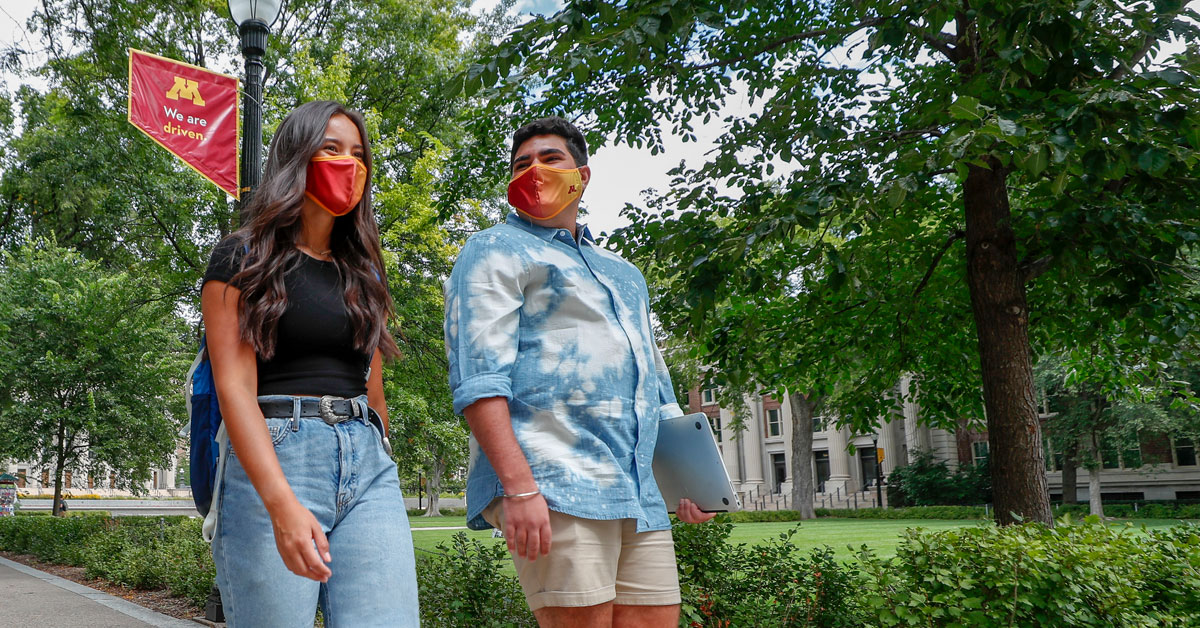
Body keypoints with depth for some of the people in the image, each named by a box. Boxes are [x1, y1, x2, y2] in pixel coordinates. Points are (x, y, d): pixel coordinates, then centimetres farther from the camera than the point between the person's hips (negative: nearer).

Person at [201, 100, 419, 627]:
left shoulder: (365, 273, 19)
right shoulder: (244, 259, 3)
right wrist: (282, 504, -21)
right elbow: (234, 387, -9)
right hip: (269, 463, -4)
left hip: (368, 464, 4)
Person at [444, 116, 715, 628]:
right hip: (554, 486, -6)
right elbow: (479, 378, -8)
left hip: (642, 497, 7)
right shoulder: (496, 251, 6)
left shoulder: (624, 273, 28)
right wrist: (518, 486, -19)